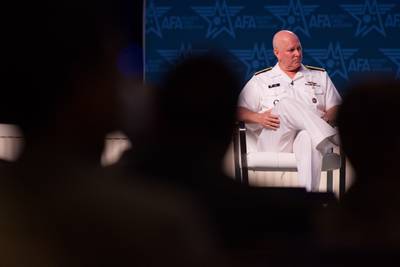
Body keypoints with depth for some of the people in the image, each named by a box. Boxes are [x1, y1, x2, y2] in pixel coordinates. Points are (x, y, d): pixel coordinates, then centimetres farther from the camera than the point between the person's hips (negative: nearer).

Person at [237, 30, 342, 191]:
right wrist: (259, 118, -11)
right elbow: (239, 111, 11)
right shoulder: (261, 80, 19)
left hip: (309, 133, 0)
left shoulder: (319, 76, 23)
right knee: (288, 104, -32)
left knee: (308, 138, -41)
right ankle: (328, 143, -44)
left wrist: (327, 119, -9)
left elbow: (336, 107, 15)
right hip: (274, 141, 0)